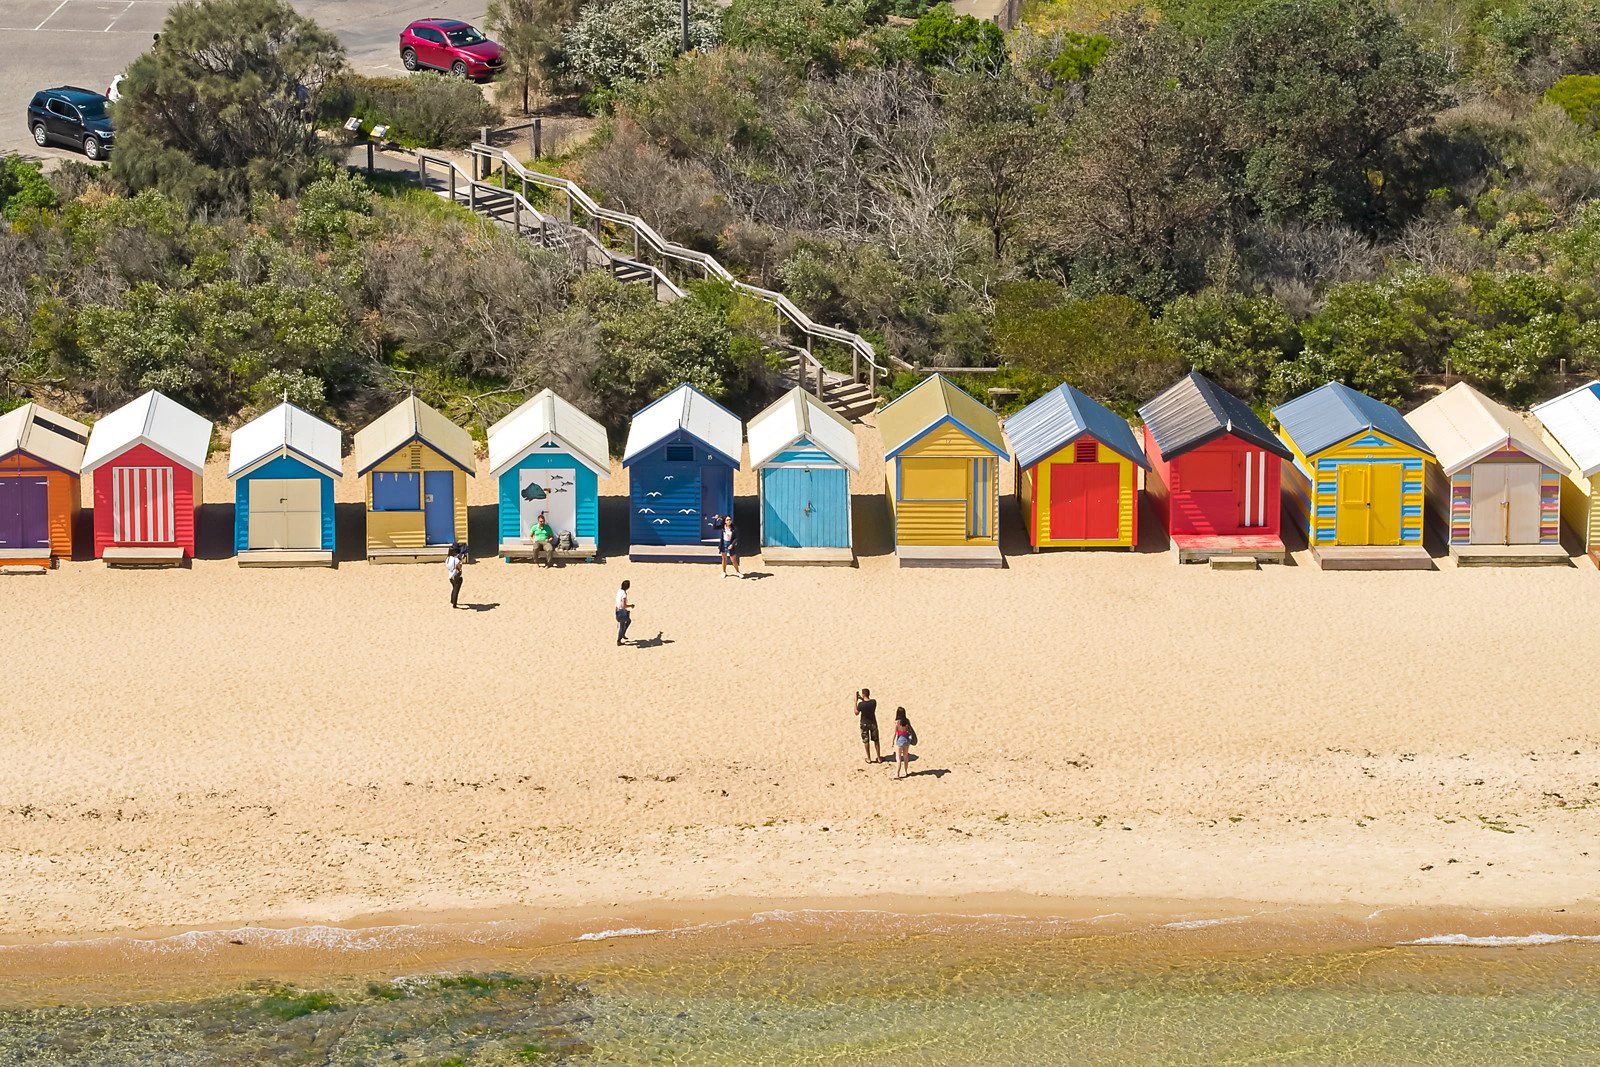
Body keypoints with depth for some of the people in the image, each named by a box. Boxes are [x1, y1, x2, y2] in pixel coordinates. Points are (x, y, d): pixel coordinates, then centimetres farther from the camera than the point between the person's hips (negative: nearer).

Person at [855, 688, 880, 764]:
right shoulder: (874, 702, -15)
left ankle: (869, 758, 22)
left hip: (864, 724, -2)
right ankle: (879, 758, 25)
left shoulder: (861, 704, -24)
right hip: (873, 723, 2)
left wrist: (856, 701, -5)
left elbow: (856, 713, -8)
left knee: (866, 741, 15)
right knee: (876, 740, 17)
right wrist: (862, 699, 8)